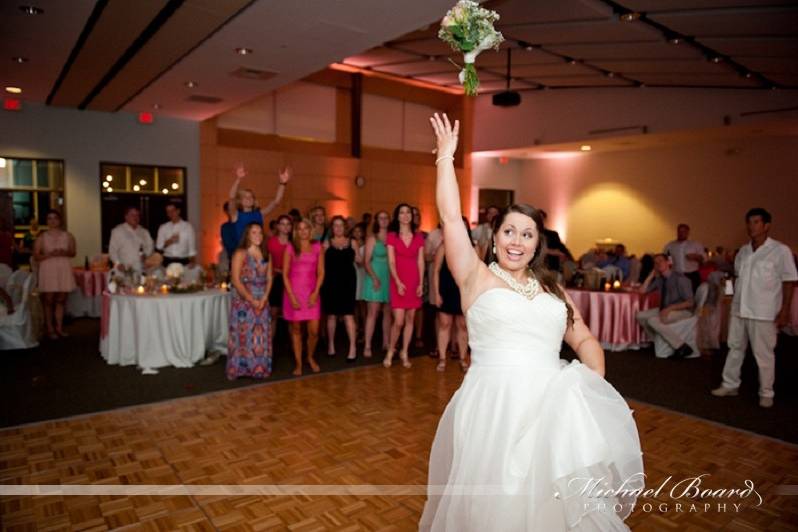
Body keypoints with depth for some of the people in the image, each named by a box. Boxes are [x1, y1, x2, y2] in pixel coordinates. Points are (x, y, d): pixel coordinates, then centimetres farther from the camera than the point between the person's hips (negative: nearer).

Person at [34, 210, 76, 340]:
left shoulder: (68, 236, 5)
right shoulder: (42, 237, 0)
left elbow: (73, 253, 10)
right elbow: (36, 256, -1)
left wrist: (65, 253, -11)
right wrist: (49, 255, -17)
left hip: (64, 270, 2)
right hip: (48, 271, -2)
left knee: (61, 300, 6)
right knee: (49, 301, 0)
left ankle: (59, 327, 14)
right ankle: (50, 329, 7)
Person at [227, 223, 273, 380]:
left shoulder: (265, 254, 10)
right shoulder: (240, 253, -6)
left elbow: (269, 278, 7)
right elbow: (235, 280, -12)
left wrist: (264, 298, -8)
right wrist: (251, 300, -15)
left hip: (262, 301, 5)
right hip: (243, 300, -5)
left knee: (261, 335, 6)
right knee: (243, 334, -3)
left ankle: (259, 368, 15)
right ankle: (240, 368, 6)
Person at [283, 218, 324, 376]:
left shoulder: (317, 247, 7)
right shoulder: (290, 248, 2)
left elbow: (321, 272, 5)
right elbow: (285, 274, 0)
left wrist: (316, 293, -6)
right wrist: (291, 296, -9)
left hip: (311, 293, 1)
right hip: (294, 292, -1)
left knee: (314, 331, -3)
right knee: (296, 329, 4)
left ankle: (311, 357, 24)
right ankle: (298, 363, 18)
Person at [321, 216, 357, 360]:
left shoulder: (352, 242, 8)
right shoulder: (327, 243, 5)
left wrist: (355, 255, -4)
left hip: (348, 281, 0)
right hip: (331, 282, 0)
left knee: (348, 315, -6)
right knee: (331, 315, 8)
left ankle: (353, 347, -5)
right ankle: (331, 345, 24)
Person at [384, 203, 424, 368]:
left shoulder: (419, 237, 7)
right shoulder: (392, 236, 1)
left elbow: (420, 262, 5)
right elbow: (391, 262, -5)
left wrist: (421, 283, -3)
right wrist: (398, 282, -15)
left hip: (414, 282, 3)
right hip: (398, 282, -3)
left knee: (410, 319, 7)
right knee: (398, 321, -8)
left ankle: (404, 353, 19)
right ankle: (390, 351, 13)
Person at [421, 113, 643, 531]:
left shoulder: (552, 289, 16)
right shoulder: (476, 277, 4)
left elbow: (586, 342, 16)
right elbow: (451, 218, -2)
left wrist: (593, 386, -4)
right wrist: (446, 156, 5)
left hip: (554, 407, 4)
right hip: (493, 405, -3)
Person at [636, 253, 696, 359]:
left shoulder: (679, 278, -17)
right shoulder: (659, 279, 3)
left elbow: (690, 302, -19)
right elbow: (642, 291, 3)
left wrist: (669, 308, -30)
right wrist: (651, 275, -2)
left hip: (682, 310, -7)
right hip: (666, 309, 7)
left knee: (653, 320, -29)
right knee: (640, 316, -5)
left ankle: (682, 347, -20)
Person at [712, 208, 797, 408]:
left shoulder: (780, 251, -7)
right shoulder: (743, 251, 9)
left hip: (764, 312, -6)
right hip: (739, 309, 6)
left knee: (763, 354, 3)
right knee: (735, 348, 14)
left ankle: (766, 393, 17)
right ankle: (730, 385, 25)